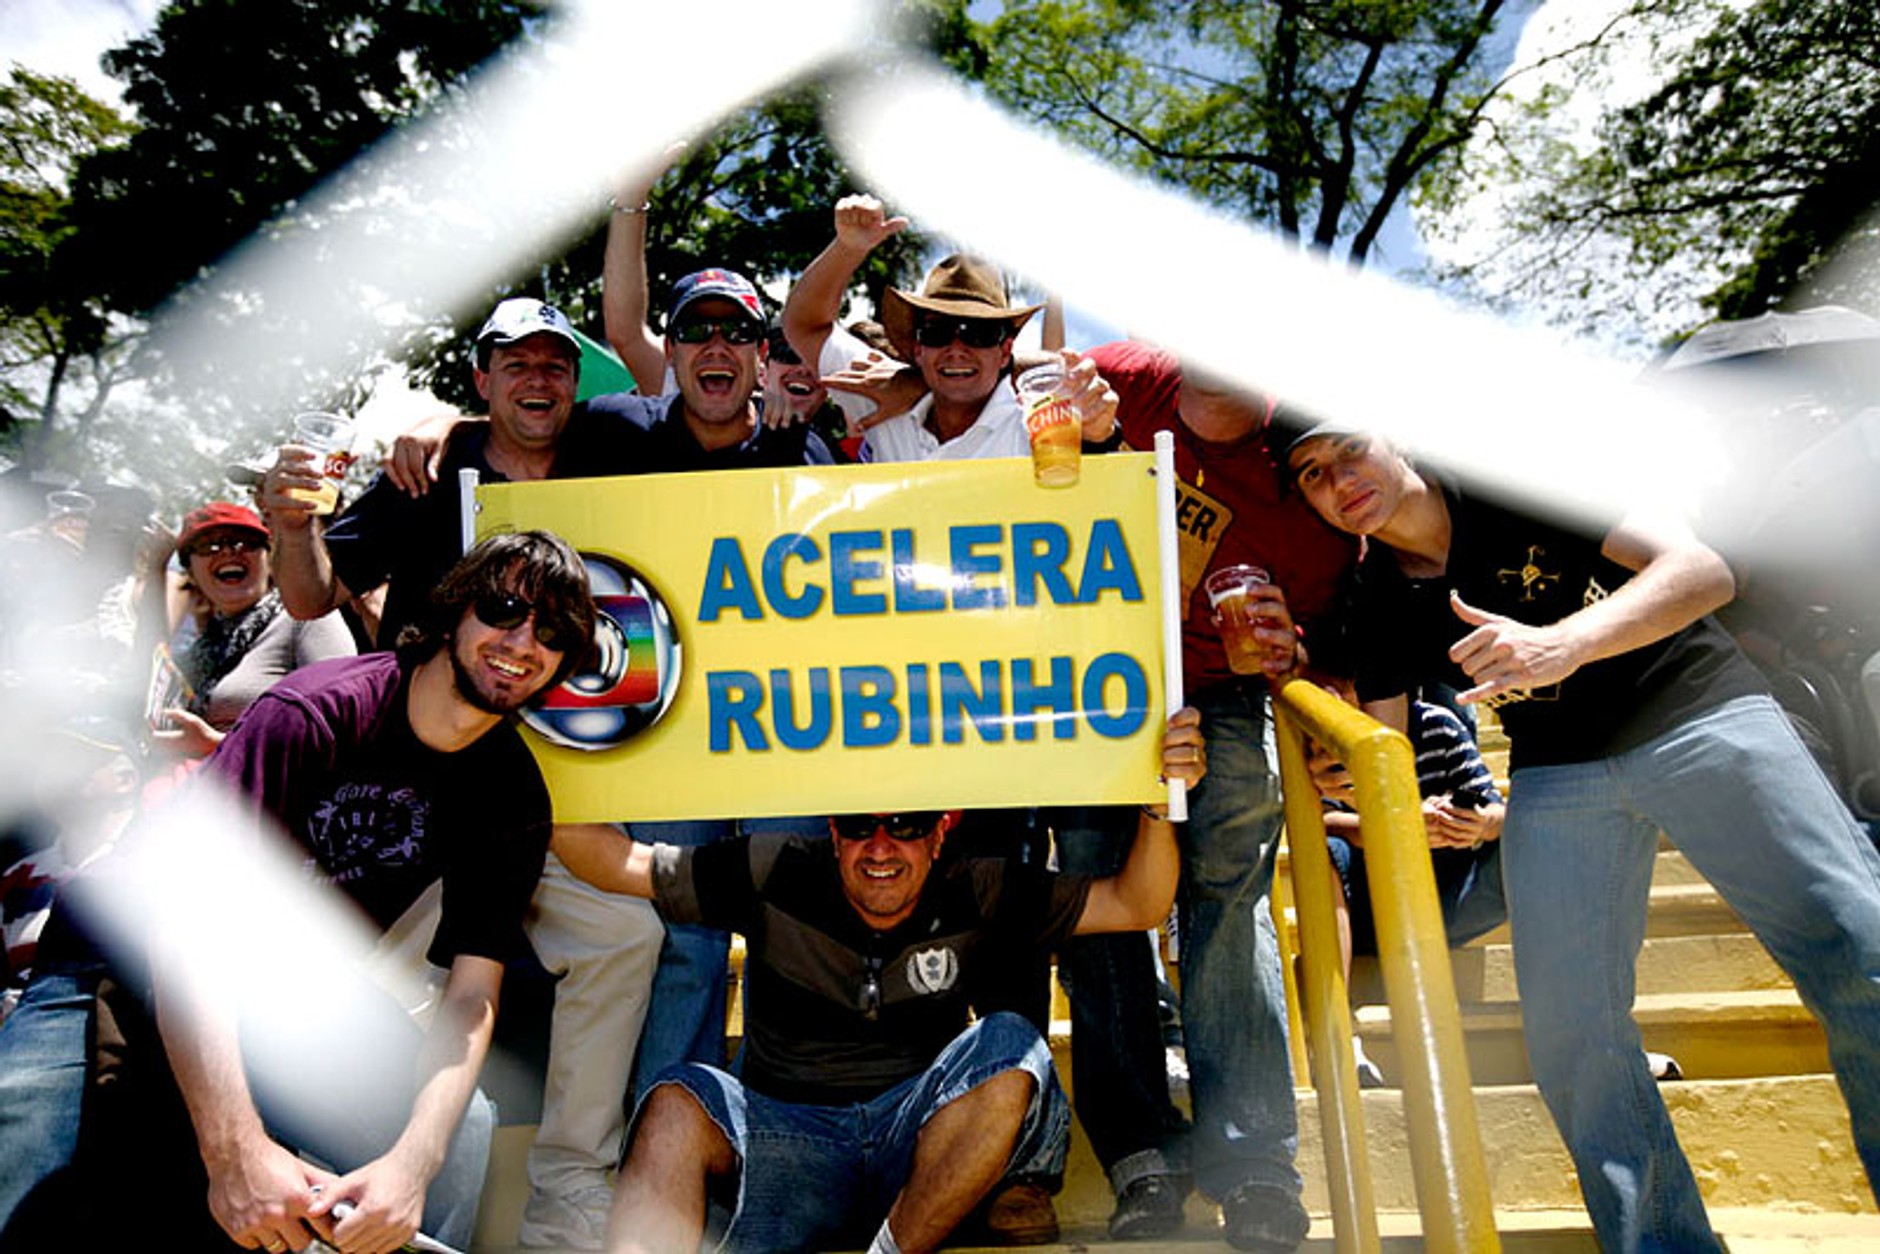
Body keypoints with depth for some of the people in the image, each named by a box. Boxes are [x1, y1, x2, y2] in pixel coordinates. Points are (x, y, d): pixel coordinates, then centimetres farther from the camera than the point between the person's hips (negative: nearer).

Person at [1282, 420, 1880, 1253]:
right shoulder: (1374, 600, -2)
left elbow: (1703, 570, -21)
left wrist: (1562, 643, -37)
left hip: (1692, 713, -3)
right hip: (1557, 774, 3)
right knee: (1569, 1029, -7)